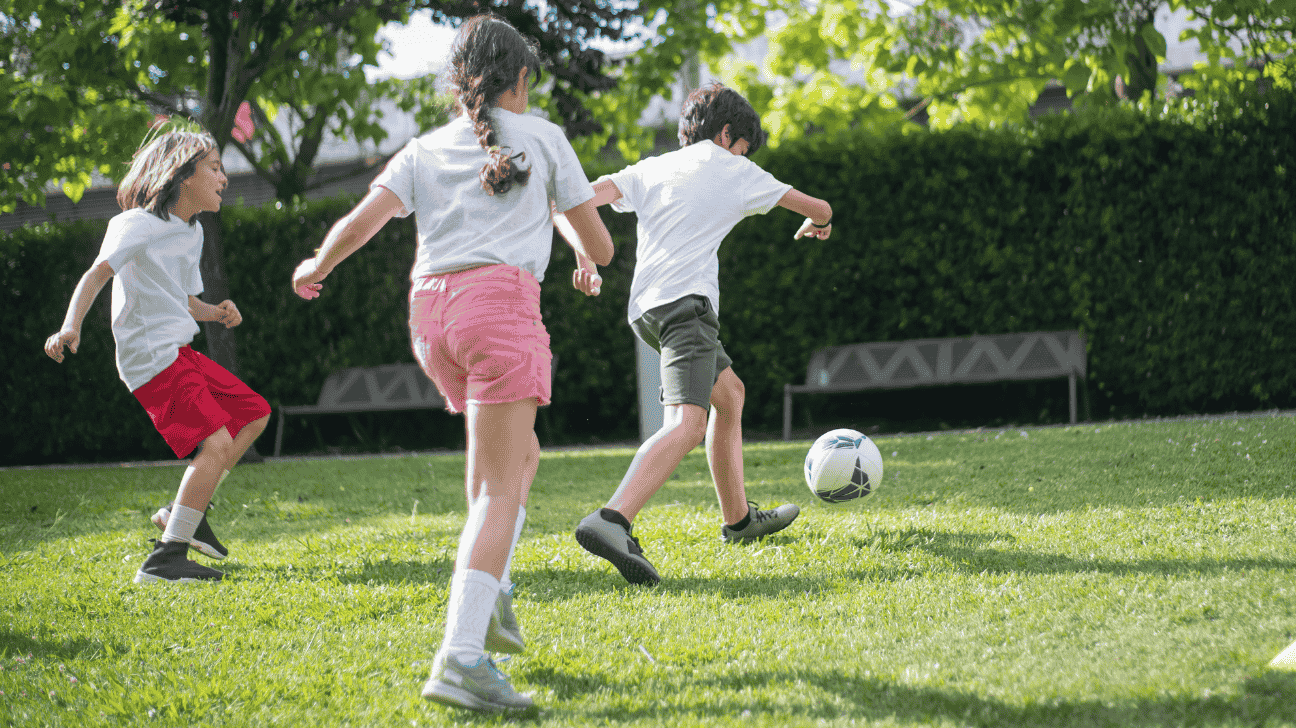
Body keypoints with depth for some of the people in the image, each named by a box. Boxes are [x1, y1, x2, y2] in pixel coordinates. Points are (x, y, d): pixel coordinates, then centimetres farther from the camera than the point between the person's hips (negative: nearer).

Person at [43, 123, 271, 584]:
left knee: (254, 413, 17)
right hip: (152, 359, -10)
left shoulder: (192, 232, 18)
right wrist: (71, 326, -39)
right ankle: (165, 560, -22)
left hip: (181, 353, 10)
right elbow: (98, 273, -23)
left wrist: (217, 314, 4)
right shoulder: (138, 225, -10)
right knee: (217, 443, -20)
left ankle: (185, 511, 19)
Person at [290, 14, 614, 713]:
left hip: (430, 309, 5)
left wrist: (315, 269, 23)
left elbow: (360, 222, 4)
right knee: (499, 493, -9)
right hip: (501, 299, -5)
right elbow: (599, 243, 15)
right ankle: (460, 658, -23)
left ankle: (488, 591, 11)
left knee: (521, 455, 26)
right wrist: (588, 268, 39)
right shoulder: (542, 137, 13)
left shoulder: (424, 150, 19)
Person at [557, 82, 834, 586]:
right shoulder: (734, 171, 12)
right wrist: (816, 223, 44)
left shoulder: (651, 169, 23)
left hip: (645, 307, 8)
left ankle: (738, 519, 36)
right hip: (685, 299, -8)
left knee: (729, 393, 27)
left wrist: (584, 251, 5)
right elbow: (819, 210, 23)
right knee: (687, 423, -23)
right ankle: (611, 522, -46)